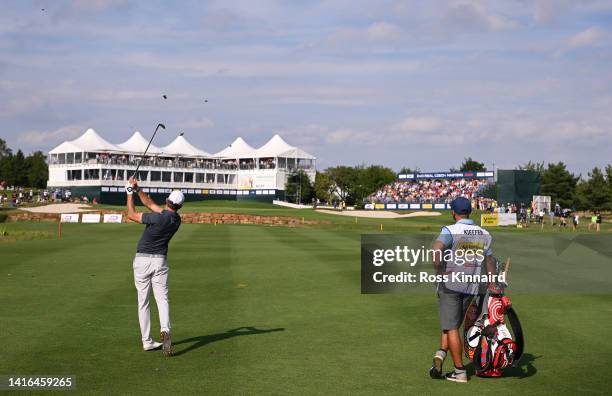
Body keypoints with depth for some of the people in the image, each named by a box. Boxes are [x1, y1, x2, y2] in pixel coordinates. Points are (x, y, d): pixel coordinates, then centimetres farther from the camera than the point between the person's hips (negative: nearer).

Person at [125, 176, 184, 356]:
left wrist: (130, 193, 5)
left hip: (142, 260, -4)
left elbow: (131, 215, -5)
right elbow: (150, 204, 11)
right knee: (162, 298, -1)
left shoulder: (158, 218, -19)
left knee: (143, 302, 5)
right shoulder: (177, 220, 2)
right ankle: (165, 329, -28)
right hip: (160, 261, 4)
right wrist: (137, 189, 10)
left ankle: (147, 341, 5)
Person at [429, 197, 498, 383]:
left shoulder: (450, 230, -10)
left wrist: (439, 271, -17)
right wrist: (492, 284, 26)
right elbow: (489, 260, 16)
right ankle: (441, 353, 1)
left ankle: (460, 371, 3)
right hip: (472, 286, 5)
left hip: (450, 284, -5)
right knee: (453, 324, 19)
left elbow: (436, 249, -28)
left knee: (451, 327, 2)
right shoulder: (484, 234, 7)